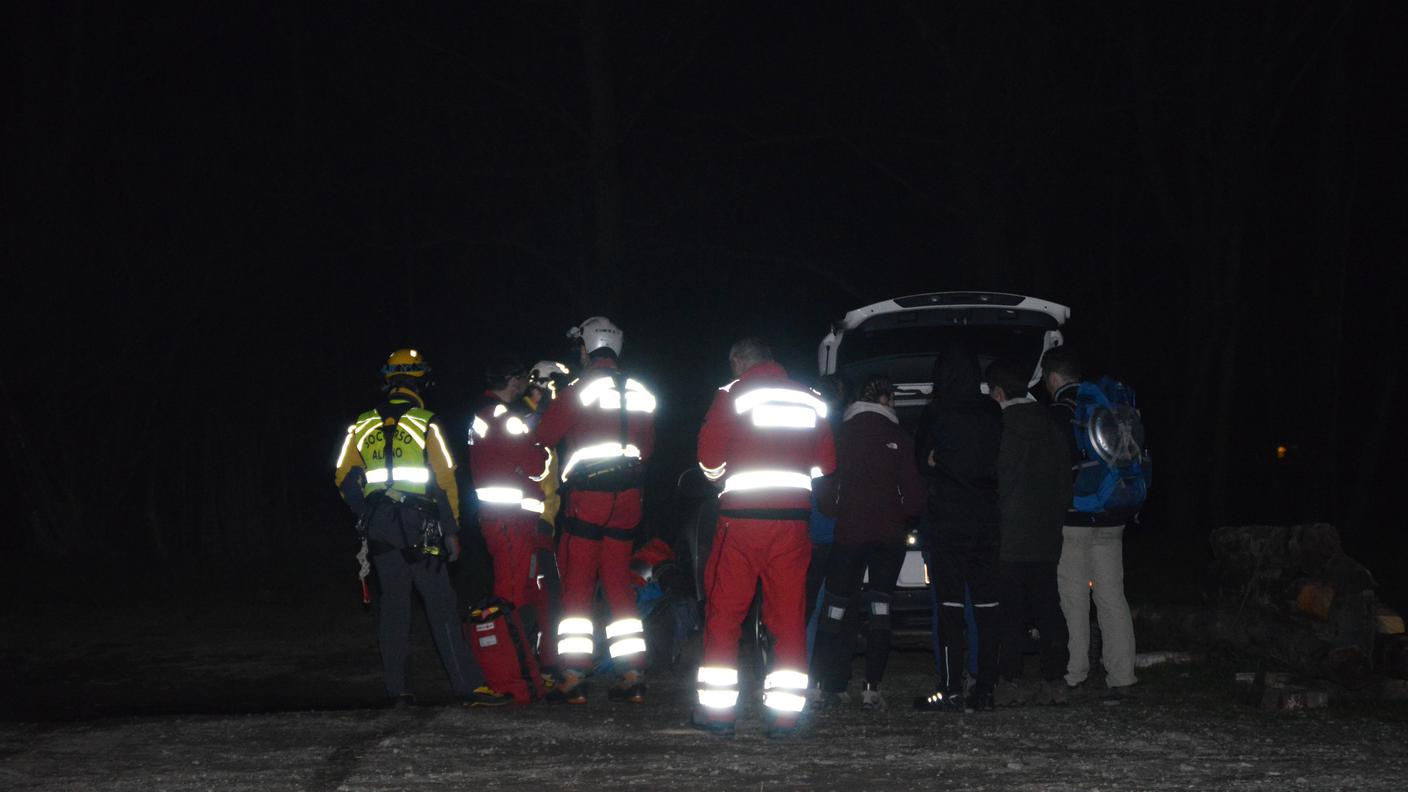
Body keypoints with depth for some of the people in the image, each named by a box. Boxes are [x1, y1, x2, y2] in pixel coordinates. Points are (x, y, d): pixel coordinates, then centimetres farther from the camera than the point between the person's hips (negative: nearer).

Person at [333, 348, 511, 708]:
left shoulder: (363, 425, 8)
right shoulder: (426, 424, -5)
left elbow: (345, 478, 9)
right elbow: (444, 480, -8)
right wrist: (451, 530, -2)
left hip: (377, 526, 4)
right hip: (418, 526, -4)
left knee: (393, 604, 11)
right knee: (440, 604, -5)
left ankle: (396, 689, 9)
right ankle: (467, 686, -10)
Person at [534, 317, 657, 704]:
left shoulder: (579, 390, -9)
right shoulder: (640, 394, 8)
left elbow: (544, 436, -3)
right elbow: (646, 447, 15)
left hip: (587, 498, -5)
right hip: (628, 499, 5)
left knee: (577, 588, 0)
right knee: (619, 585, 11)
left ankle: (574, 678, -4)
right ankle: (633, 676, 8)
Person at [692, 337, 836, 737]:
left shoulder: (732, 395, -1)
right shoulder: (809, 400, 12)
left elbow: (709, 458, -3)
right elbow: (826, 465, 14)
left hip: (741, 515, -3)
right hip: (793, 518, 3)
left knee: (724, 611, 5)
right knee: (789, 615, 6)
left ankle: (717, 709, 3)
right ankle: (785, 712, 2)